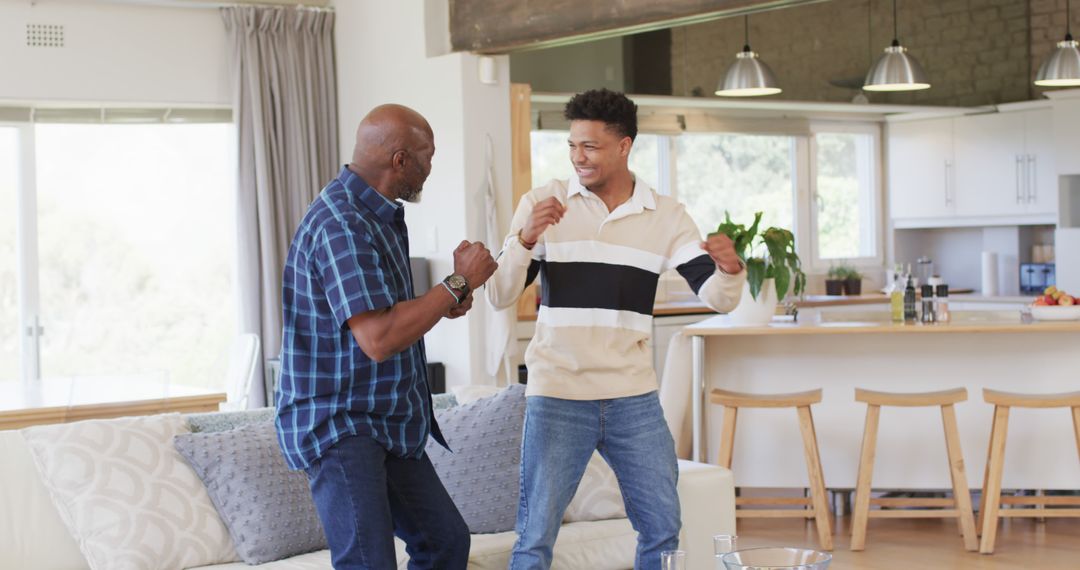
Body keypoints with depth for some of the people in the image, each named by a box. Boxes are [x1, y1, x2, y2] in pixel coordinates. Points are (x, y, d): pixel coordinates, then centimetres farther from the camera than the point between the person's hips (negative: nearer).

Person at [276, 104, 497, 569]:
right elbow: (378, 339, -28)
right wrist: (459, 282, -19)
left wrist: (444, 303, 4)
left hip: (388, 424, 10)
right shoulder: (342, 224, -21)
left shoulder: (379, 214, 11)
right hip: (338, 426, -10)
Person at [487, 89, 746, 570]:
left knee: (663, 531, 10)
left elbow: (718, 297, -4)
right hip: (557, 397, -2)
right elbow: (500, 295, -6)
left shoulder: (666, 216, 2)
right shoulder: (543, 203, -2)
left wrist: (730, 269, -27)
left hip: (635, 398, 2)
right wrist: (527, 238, -23)